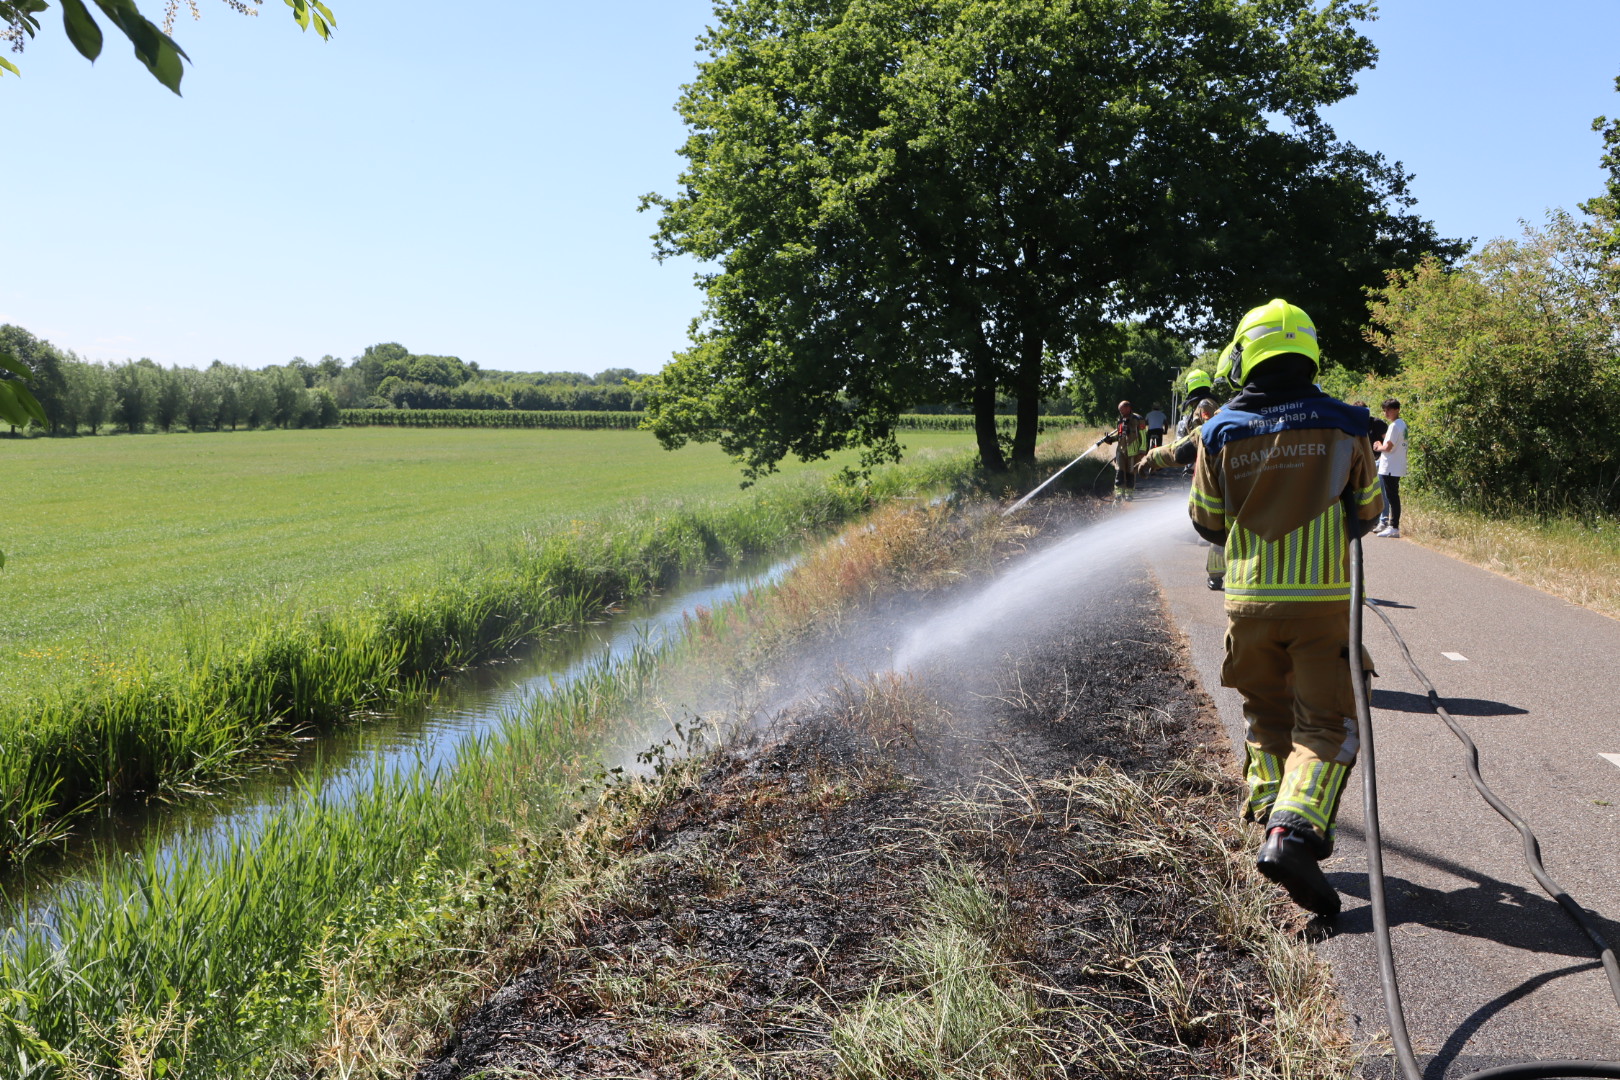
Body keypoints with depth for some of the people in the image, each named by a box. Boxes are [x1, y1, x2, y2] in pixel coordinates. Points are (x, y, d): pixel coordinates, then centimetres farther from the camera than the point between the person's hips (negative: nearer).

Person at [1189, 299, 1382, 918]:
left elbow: (1206, 521, 7)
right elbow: (1367, 511, 9)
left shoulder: (1220, 431, -2)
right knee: (1325, 726, 2)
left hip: (1250, 600, 2)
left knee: (1266, 720, 20)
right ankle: (1293, 831, -14)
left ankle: (1271, 814, 22)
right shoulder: (1342, 426, -3)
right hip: (1323, 600, -2)